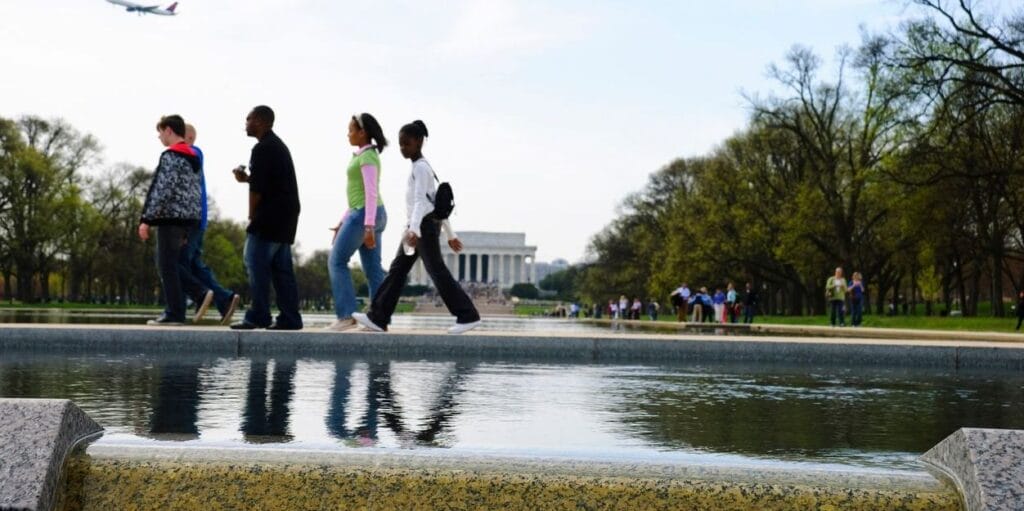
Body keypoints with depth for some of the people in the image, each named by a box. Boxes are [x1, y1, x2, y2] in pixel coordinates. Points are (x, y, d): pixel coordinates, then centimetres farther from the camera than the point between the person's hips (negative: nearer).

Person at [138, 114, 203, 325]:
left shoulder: (170, 156, -10)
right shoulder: (193, 157, 19)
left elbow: (162, 190, -17)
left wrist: (146, 219, -15)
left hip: (172, 216, -9)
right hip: (189, 218, 9)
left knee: (167, 266, -5)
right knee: (172, 266, 13)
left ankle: (174, 314, -7)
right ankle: (176, 312, 12)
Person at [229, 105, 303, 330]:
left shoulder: (263, 148, -11)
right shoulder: (279, 145, 20)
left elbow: (258, 188, -15)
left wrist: (252, 216, -6)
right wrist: (246, 178, 15)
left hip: (270, 216, -10)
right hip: (286, 216, 10)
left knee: (256, 263, -7)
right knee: (282, 268, 8)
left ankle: (258, 316, -9)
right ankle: (290, 318, 6)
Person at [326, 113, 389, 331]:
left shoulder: (367, 156, -10)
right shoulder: (364, 156, 20)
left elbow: (371, 193, -18)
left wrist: (368, 226, -23)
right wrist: (343, 223, 22)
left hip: (365, 214, -9)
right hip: (364, 214, 9)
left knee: (337, 261, -4)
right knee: (373, 269, 6)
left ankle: (345, 314, -6)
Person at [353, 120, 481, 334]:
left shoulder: (420, 167, -11)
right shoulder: (423, 167, 19)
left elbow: (420, 200, -25)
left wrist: (415, 229, -37)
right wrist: (450, 233, 23)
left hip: (425, 224, -10)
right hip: (420, 226, 10)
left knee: (437, 270, -9)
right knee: (397, 269, 7)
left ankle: (468, 316, -7)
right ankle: (378, 317, 7)